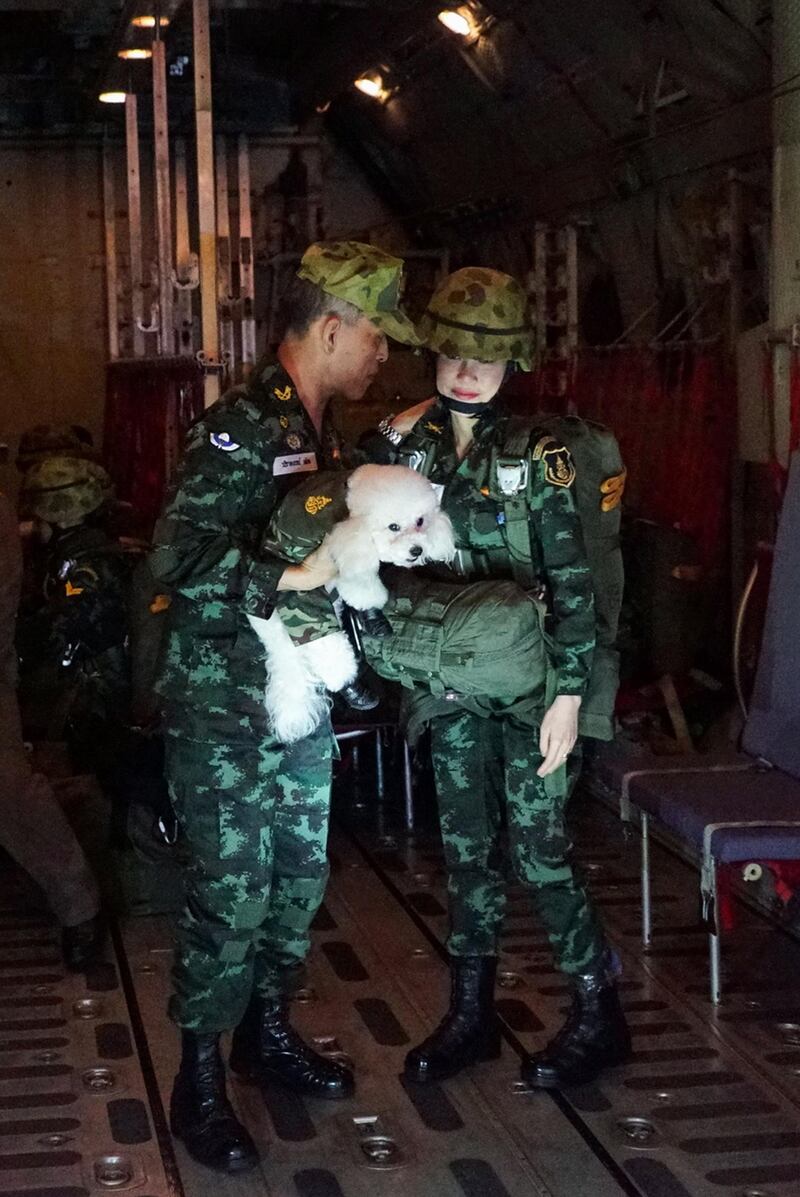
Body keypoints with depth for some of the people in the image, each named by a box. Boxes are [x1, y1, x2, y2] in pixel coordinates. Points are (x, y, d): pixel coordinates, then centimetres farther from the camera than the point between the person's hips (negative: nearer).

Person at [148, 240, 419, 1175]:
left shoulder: (319, 433, 12)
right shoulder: (241, 426, -18)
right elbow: (176, 555, -26)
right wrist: (288, 577, -27)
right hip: (225, 711, -9)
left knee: (298, 879, 16)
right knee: (229, 897, -3)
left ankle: (266, 1031, 34)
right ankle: (199, 1082, 11)